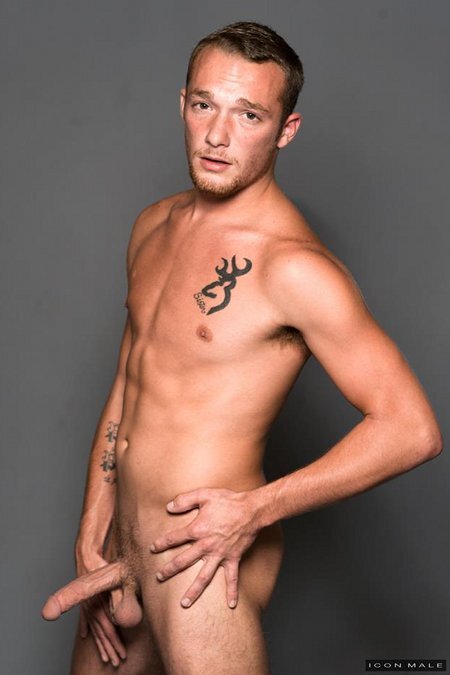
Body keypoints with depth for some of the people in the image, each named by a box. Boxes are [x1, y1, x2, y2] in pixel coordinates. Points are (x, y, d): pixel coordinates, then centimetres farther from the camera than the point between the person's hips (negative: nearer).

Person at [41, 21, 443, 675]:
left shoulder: (295, 268, -20)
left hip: (205, 560, -7)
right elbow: (126, 387, 9)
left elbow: (412, 429, -20)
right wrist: (92, 536, 5)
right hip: (123, 545, 7)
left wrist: (254, 510, -19)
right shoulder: (154, 226, 4)